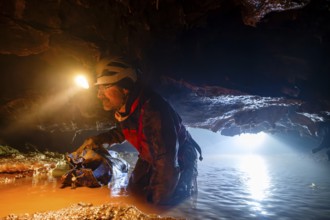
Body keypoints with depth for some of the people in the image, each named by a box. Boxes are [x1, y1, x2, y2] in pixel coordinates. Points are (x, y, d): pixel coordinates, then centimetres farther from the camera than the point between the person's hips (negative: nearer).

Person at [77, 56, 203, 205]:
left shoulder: (153, 112, -39)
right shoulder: (124, 108, -11)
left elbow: (168, 164, -36)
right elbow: (123, 131, 14)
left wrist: (157, 203, -25)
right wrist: (96, 140, 3)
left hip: (180, 163, -7)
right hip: (151, 159, 7)